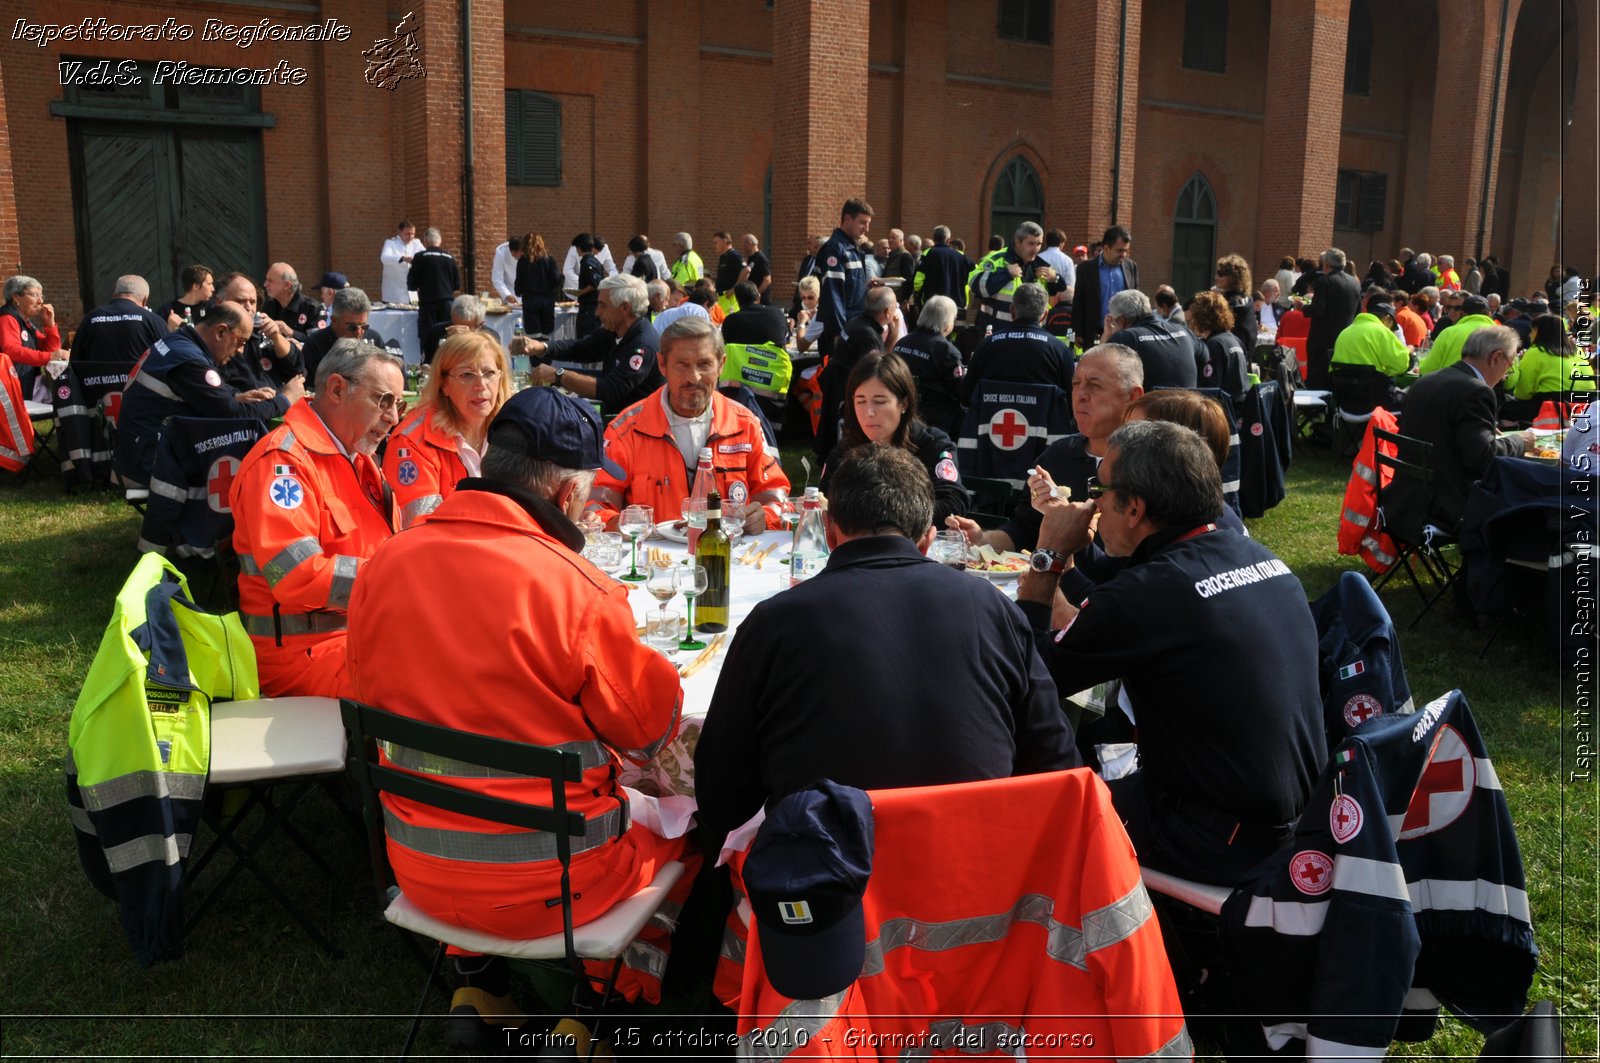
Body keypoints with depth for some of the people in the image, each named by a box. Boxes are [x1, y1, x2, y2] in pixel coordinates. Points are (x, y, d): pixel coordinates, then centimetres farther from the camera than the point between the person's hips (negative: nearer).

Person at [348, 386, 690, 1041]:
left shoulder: (381, 567, -7)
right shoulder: (578, 590, -23)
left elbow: (371, 703, 8)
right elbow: (653, 729, -9)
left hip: (419, 875, 5)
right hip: (544, 888, -5)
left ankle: (480, 989, 32)